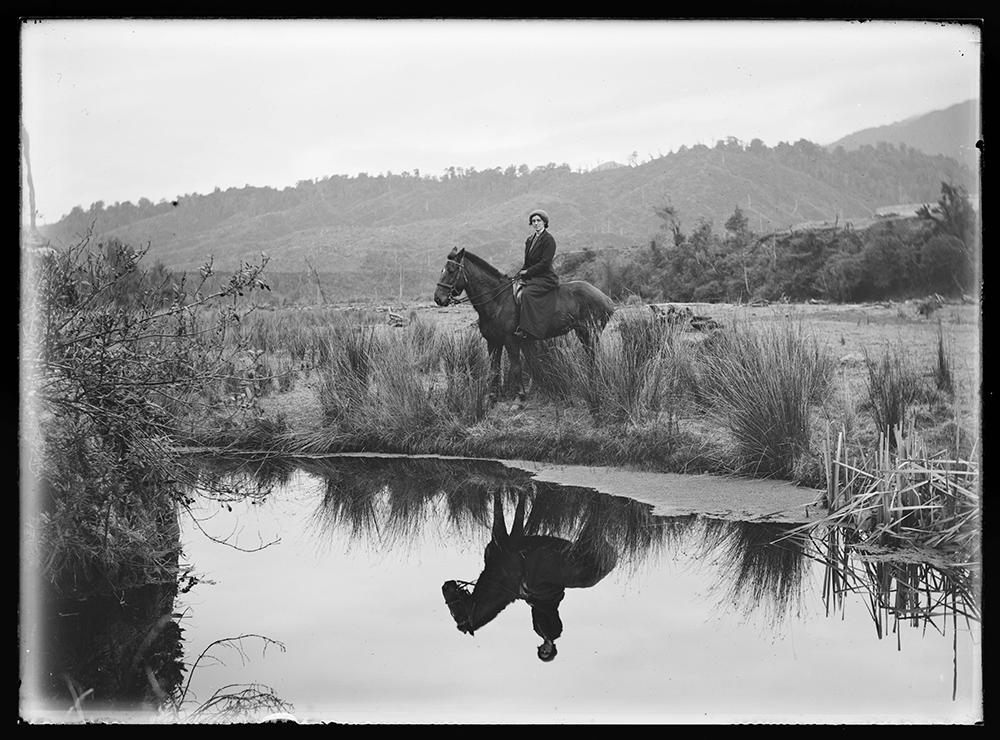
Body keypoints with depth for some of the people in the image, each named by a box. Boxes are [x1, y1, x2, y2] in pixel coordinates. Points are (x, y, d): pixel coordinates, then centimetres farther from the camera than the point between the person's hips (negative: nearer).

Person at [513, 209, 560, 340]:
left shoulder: (549, 240, -8)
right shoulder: (530, 240, 16)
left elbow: (545, 263, -14)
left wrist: (527, 272, -11)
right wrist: (520, 273, 2)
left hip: (545, 278, -8)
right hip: (530, 277, 8)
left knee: (527, 293, -31)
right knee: (513, 289, -14)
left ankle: (526, 330, -33)